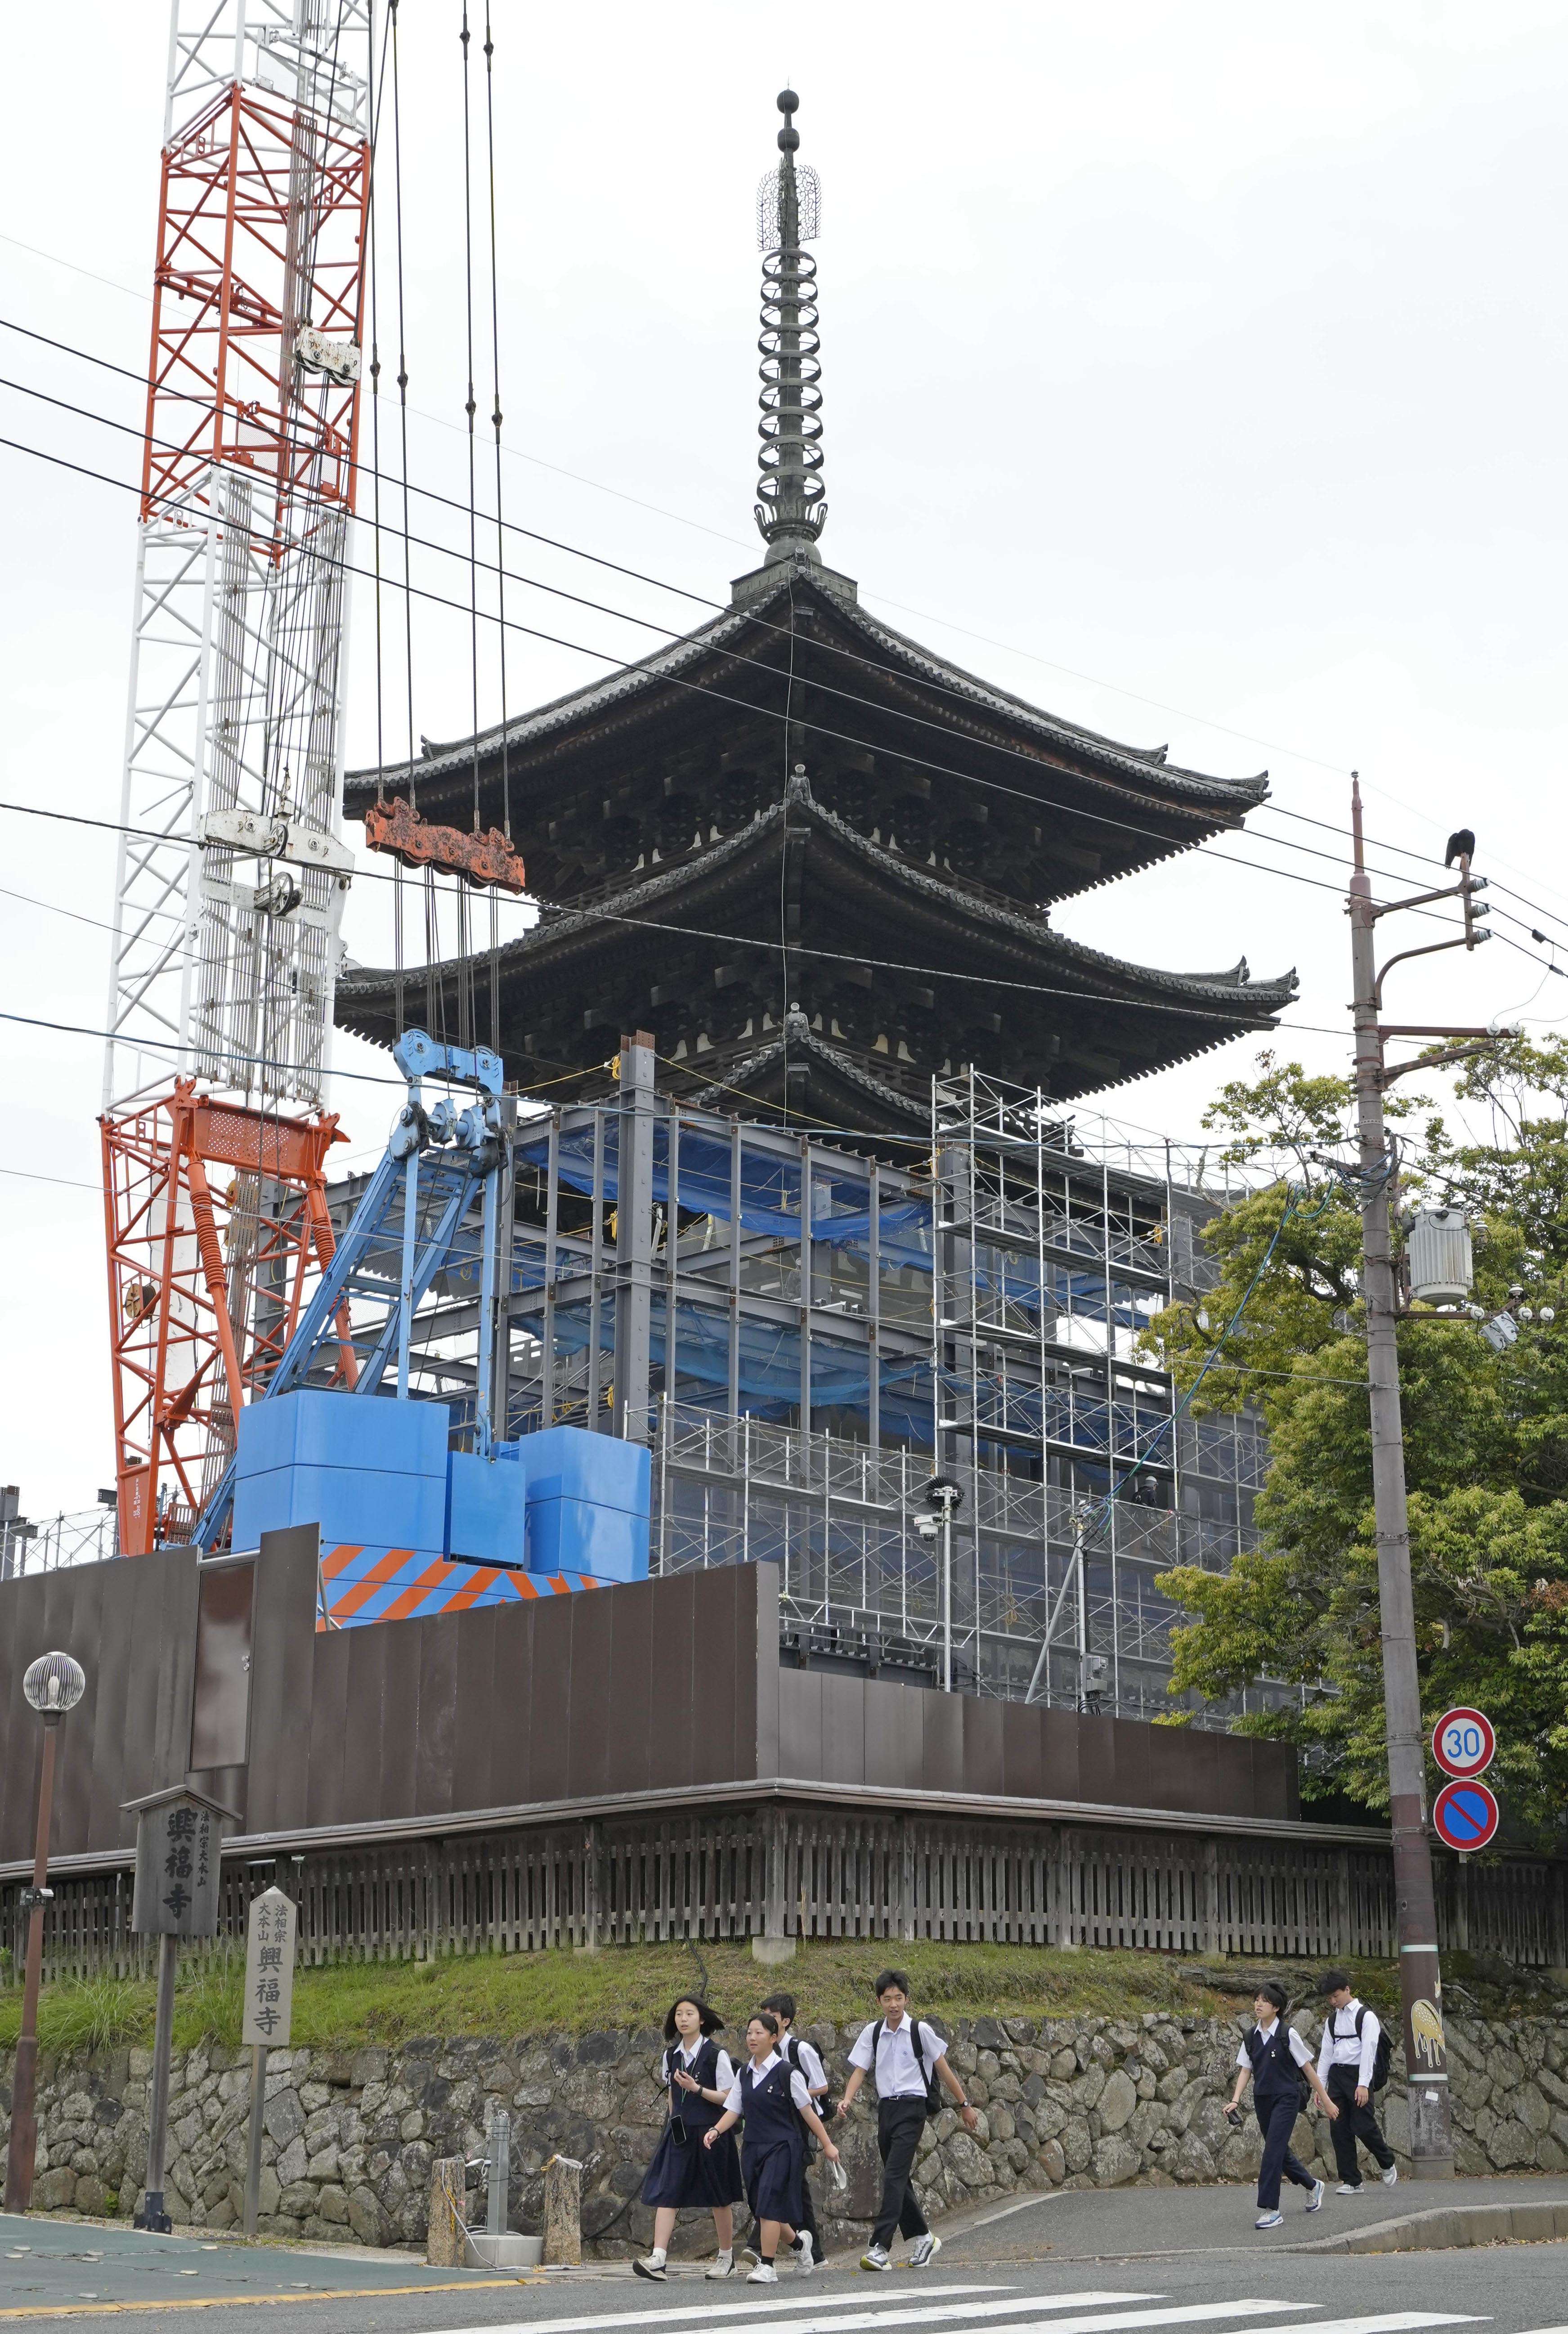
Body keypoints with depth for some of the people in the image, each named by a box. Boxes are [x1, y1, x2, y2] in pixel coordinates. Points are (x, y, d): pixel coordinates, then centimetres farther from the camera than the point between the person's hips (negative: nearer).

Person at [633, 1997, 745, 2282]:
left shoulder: (716, 2055, -9)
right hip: (678, 2131, 5)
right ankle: (658, 2260, -17)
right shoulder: (672, 2055, 8)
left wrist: (697, 2089, -21)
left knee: (718, 2199, 8)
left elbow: (729, 2098, -10)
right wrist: (673, 2123, 14)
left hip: (710, 2131, -4)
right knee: (666, 2193, -9)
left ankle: (727, 2259, 24)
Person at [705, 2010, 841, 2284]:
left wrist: (827, 2145, -1)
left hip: (782, 2147, -6)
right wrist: (716, 2131, -10)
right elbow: (734, 2110, 9)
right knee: (760, 2208, 8)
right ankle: (799, 2241, 34)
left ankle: (767, 2267, -9)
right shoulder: (744, 2075, 9)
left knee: (769, 2205, -15)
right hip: (753, 2147, 6)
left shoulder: (787, 2074, -8)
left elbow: (807, 2111, -4)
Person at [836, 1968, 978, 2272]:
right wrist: (848, 2099, -16)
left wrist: (963, 2104, 8)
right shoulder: (872, 2032, 6)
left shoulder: (920, 2030, -6)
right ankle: (924, 2238, 30)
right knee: (897, 2179, 13)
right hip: (886, 2107, 6)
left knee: (894, 2176, -15)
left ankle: (881, 2248, -20)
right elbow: (860, 2070, 2)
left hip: (911, 2107, -6)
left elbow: (943, 2068, 2)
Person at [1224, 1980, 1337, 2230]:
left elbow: (1308, 2068, -5)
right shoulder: (1252, 2037, 5)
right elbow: (1245, 2070, 8)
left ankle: (1270, 2209, -12)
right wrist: (1236, 2100, -4)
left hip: (1286, 2099, -6)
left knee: (1273, 2151, -15)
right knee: (1279, 2152, 15)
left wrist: (1325, 2100, -1)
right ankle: (1312, 2186, 41)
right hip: (1262, 2100, 6)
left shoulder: (1288, 2034, -11)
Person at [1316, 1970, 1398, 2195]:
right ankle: (1351, 2182, 7)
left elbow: (1368, 2050, -12)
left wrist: (1363, 2085, -20)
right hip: (1337, 2075, 6)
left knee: (1364, 2126, -8)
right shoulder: (1332, 2020, 15)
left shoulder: (1366, 2016, -5)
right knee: (1339, 2129, 2)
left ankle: (1388, 2164, 21)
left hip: (1358, 2075, -6)